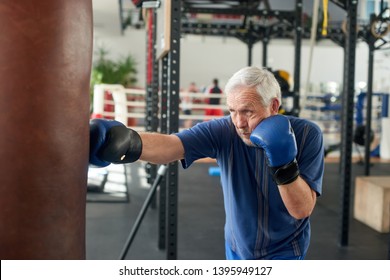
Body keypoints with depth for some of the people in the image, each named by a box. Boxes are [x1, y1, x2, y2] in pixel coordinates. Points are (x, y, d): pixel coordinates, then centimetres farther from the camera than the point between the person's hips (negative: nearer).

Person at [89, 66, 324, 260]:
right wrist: (128, 143, -58)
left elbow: (303, 209, -22)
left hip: (285, 254, -2)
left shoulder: (306, 135, -20)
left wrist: (284, 166, -38)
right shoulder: (223, 131, -20)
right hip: (237, 250, 2)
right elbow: (170, 145, -38)